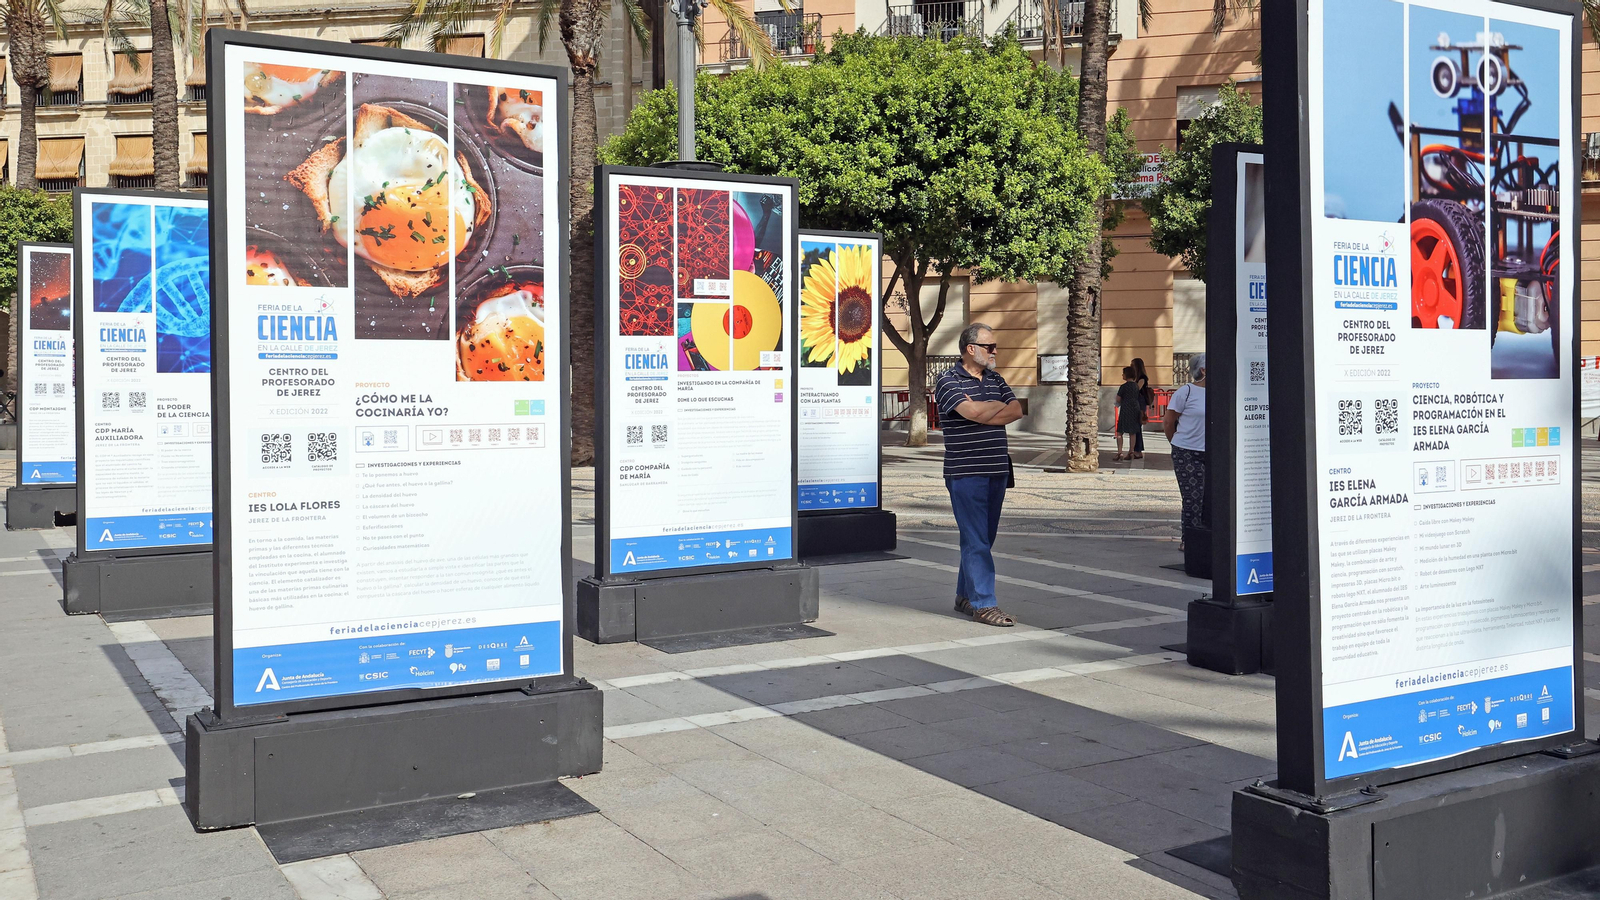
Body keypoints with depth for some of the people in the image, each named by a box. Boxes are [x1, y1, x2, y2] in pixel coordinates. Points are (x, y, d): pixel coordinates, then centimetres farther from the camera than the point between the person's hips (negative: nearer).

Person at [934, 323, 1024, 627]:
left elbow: (1016, 411, 3)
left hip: (997, 471, 7)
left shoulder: (995, 380, 15)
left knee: (984, 538, 12)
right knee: (976, 540, -7)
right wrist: (998, 405, -4)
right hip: (966, 474, -7)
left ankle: (965, 596, 23)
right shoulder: (949, 382, -7)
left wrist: (983, 413, -10)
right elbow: (972, 412, -22)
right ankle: (983, 604, -5)